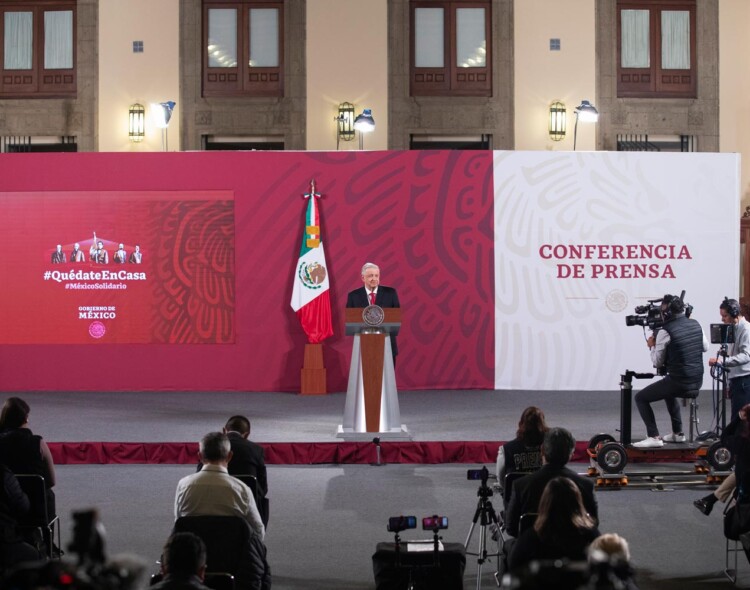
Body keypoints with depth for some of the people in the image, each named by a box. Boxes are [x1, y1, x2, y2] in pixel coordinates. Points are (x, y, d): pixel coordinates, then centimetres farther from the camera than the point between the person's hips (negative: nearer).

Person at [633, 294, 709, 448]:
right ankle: (677, 433, 36)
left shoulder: (665, 332, -15)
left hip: (679, 382, -7)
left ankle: (654, 437, -2)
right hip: (697, 381, 8)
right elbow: (705, 347, 21)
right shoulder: (695, 324, 4)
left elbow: (658, 363, -6)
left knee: (641, 398, 6)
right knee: (669, 393, 37)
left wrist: (652, 347, 10)